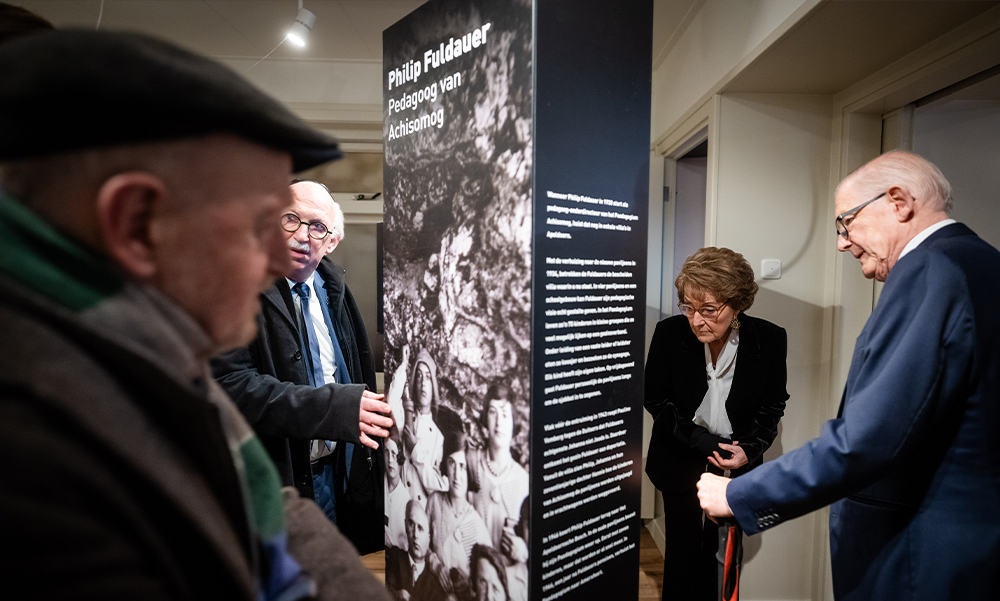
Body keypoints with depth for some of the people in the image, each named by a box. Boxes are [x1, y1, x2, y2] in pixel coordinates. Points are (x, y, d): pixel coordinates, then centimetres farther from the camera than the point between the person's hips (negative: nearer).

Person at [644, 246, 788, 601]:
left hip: (738, 464, 1)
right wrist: (705, 444, -14)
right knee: (683, 546, 9)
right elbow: (655, 399, -8)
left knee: (723, 550, 9)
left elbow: (772, 405, 1)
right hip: (680, 461, -1)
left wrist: (749, 449, -14)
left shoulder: (770, 340, -13)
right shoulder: (669, 333, -17)